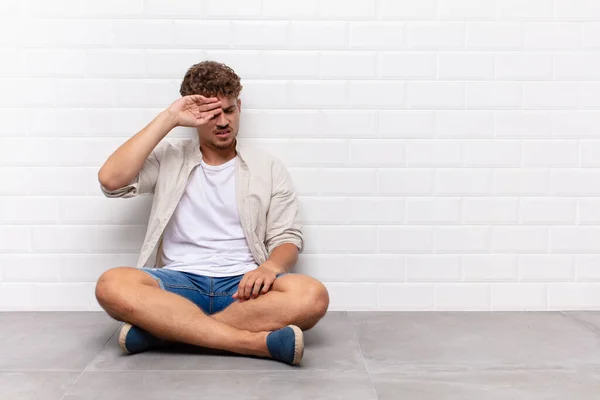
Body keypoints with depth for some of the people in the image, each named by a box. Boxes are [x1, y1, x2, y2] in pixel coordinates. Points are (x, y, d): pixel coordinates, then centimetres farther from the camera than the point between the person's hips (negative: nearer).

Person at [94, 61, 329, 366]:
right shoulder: (168, 159, 12)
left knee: (312, 296, -31)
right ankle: (257, 342, -33)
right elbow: (110, 180, -5)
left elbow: (287, 237, 7)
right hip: (179, 282, 0)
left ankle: (162, 329, -27)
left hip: (243, 285, 1)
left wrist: (270, 267, -18)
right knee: (112, 285, -31)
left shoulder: (268, 168, 12)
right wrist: (168, 119, -4)